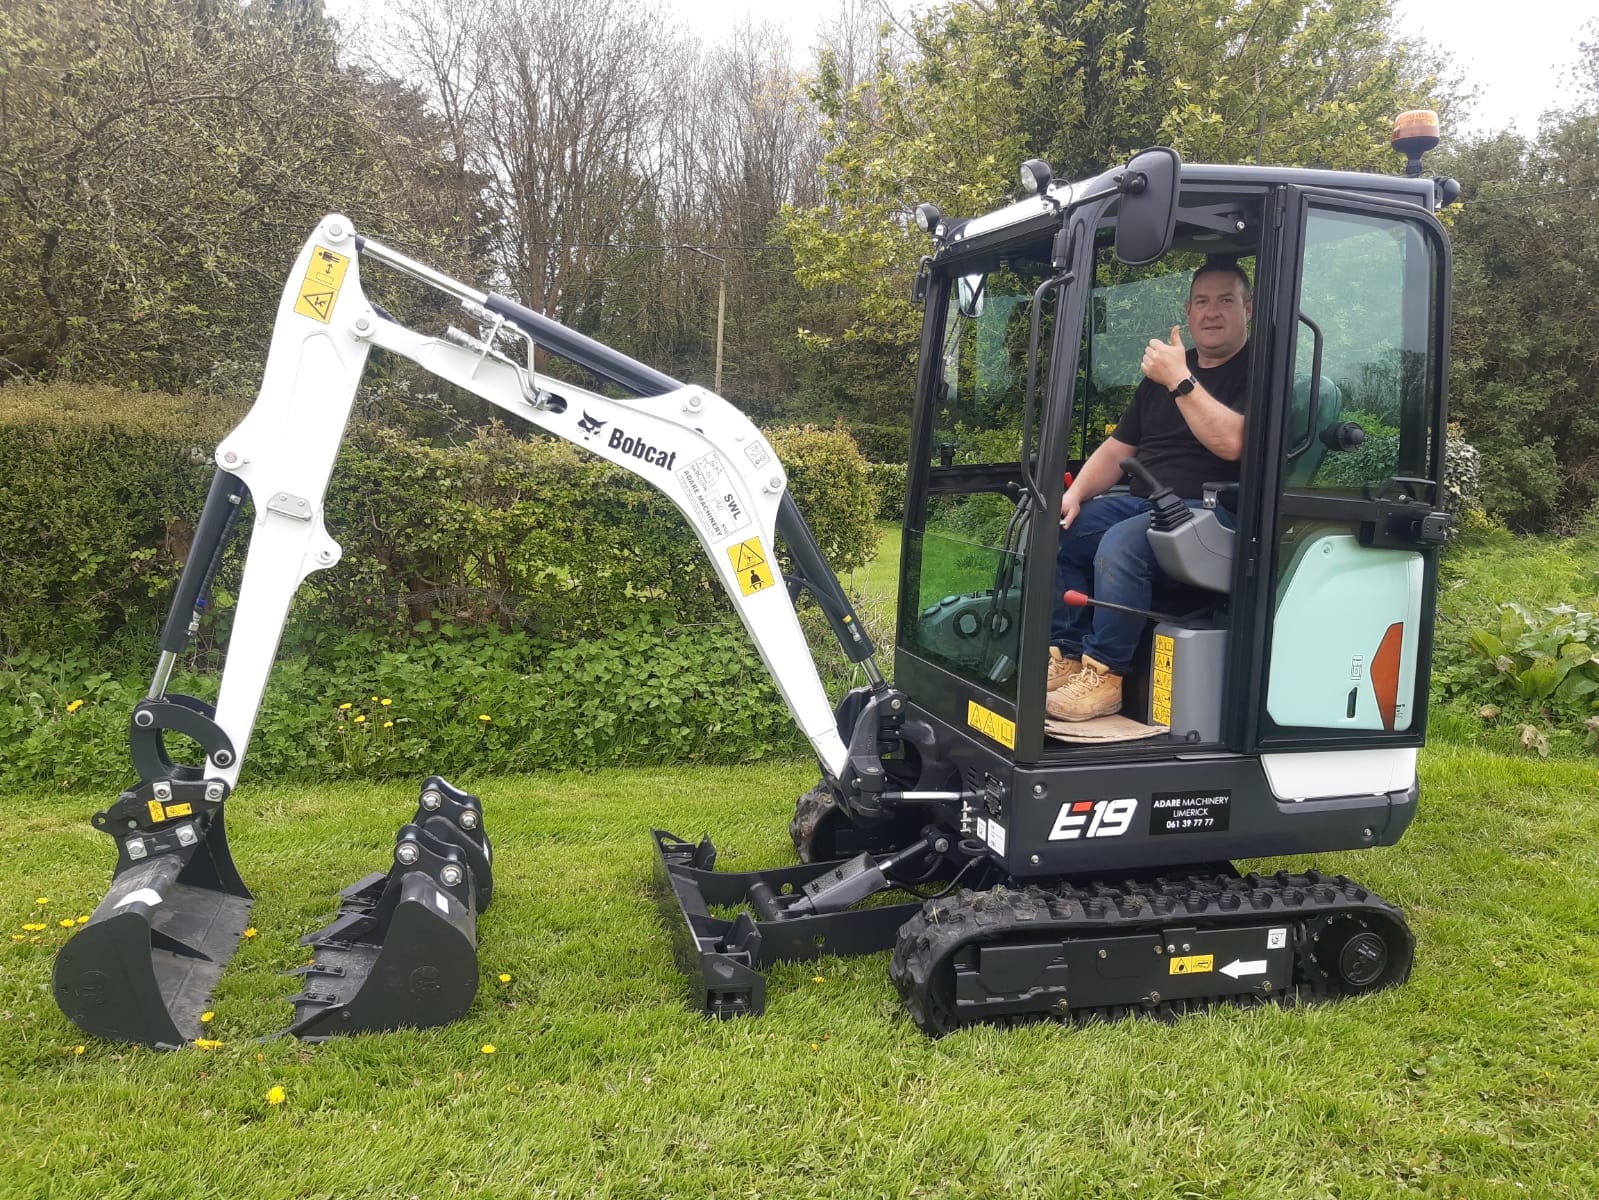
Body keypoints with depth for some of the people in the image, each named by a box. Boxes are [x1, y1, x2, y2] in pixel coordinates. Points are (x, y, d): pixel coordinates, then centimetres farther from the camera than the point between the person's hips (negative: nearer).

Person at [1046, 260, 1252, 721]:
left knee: (1120, 543, -33)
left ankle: (1104, 673, -24)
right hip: (1143, 502, 8)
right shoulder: (1163, 369, 20)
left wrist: (1180, 380, -21)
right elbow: (1118, 448, 18)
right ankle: (1067, 653, -8)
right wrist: (1074, 494, 1)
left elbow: (1231, 441, -21)